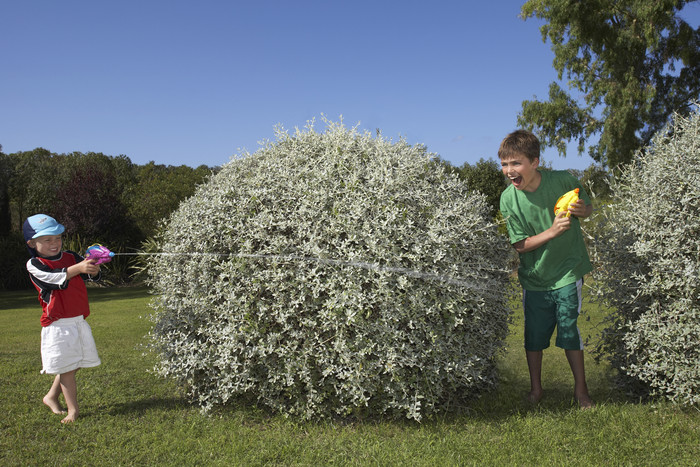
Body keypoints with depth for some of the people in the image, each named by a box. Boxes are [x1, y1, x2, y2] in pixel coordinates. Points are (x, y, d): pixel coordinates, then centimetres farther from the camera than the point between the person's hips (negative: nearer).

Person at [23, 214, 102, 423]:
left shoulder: (71, 257, 8)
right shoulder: (34, 265, -6)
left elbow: (91, 275, 0)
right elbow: (54, 277, -25)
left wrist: (93, 267, -24)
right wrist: (77, 268, -40)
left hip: (79, 321, 5)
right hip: (58, 325, -5)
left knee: (72, 366, 14)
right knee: (66, 368, -1)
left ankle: (51, 396, 35)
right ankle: (73, 410, 8)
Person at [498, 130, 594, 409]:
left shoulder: (563, 180, -13)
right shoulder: (509, 199, -12)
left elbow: (589, 209, 5)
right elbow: (520, 245, -11)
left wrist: (582, 209, -18)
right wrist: (553, 231, -23)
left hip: (567, 272, -1)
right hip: (534, 278, 1)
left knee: (569, 332, 1)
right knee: (534, 334, 9)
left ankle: (581, 390, 23)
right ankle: (536, 389, 31)